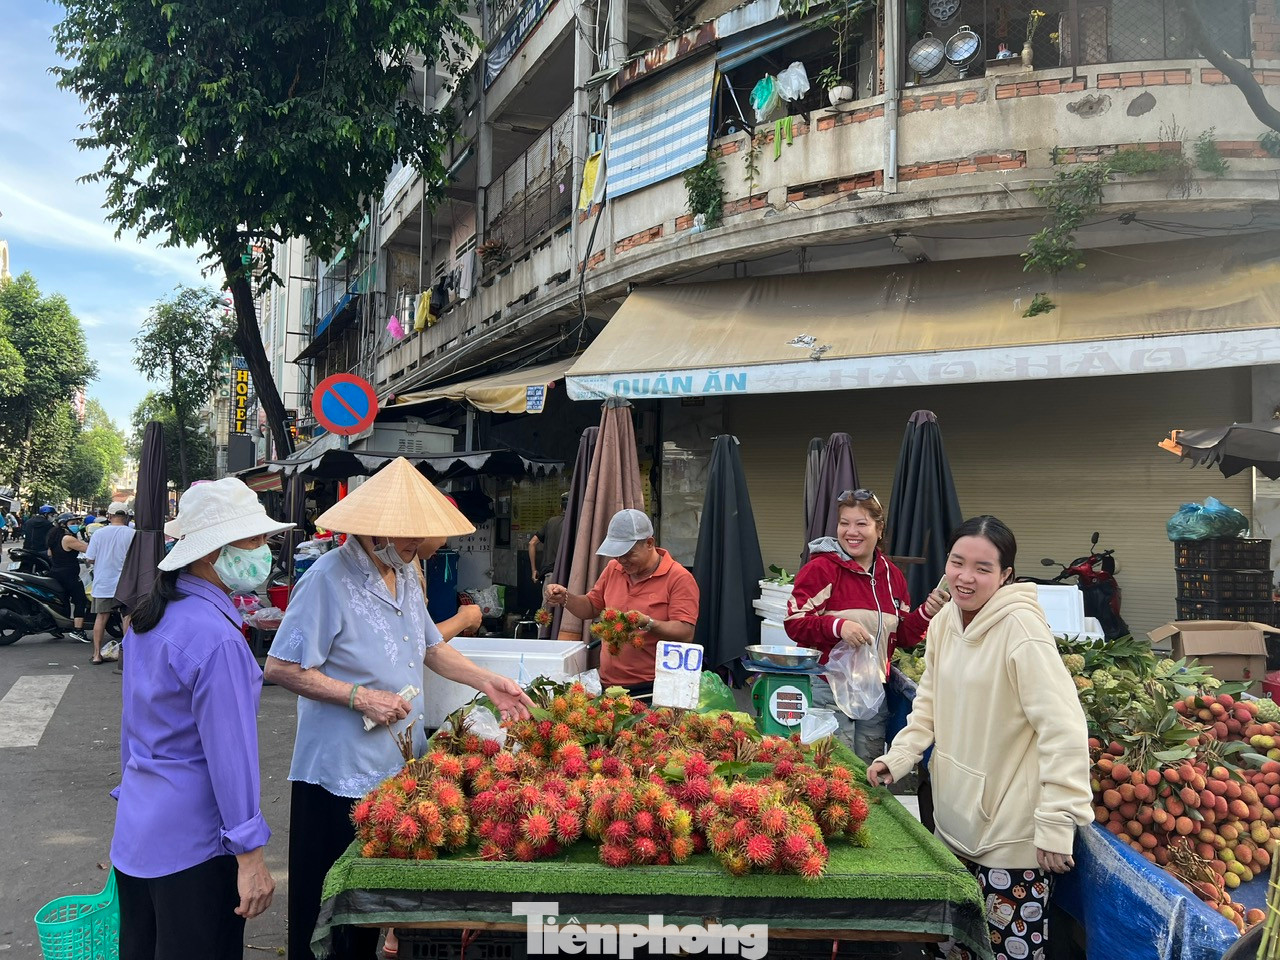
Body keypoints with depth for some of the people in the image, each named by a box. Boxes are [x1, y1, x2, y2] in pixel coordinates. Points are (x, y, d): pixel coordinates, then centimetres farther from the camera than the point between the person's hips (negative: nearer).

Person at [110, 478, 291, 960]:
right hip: (192, 846, -9)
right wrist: (251, 856, -19)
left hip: (135, 829, 9)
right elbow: (230, 754, -23)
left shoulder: (150, 616, 5)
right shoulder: (216, 639, -23)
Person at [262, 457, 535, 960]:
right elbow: (280, 668, -19)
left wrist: (487, 682, 8)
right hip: (342, 772, -7)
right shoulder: (328, 579, -18)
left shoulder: (405, 576, 9)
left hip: (400, 765, 8)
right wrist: (360, 697, -21)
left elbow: (430, 646, 19)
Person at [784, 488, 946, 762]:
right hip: (828, 690, -5)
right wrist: (837, 625, -26)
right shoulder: (820, 568, -7)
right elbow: (794, 622, -11)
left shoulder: (892, 575, 10)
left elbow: (902, 636, 16)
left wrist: (925, 613, -2)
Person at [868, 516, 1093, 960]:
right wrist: (897, 758, 1)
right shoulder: (944, 621, 2)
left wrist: (1057, 825, -22)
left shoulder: (1021, 628, -21)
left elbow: (1063, 732, -23)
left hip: (1011, 834, -7)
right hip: (956, 817, 7)